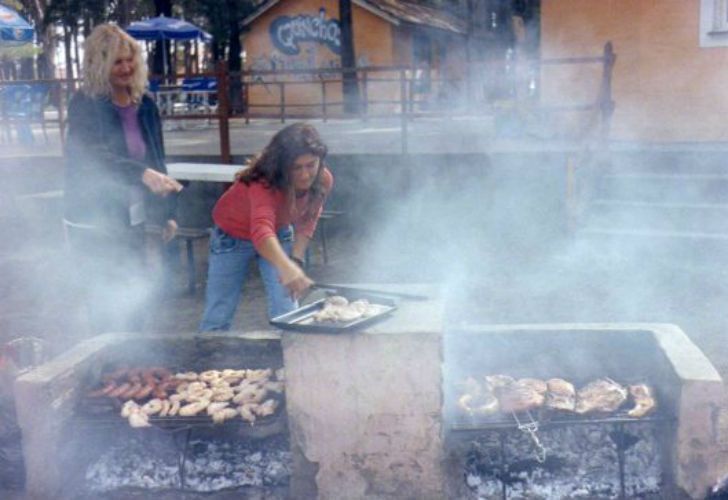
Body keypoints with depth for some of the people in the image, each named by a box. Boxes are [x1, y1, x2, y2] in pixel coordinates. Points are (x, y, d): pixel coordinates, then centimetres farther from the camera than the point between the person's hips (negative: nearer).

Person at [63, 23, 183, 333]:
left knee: (134, 301, 12)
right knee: (109, 308, -4)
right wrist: (144, 174, -42)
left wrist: (166, 213, 11)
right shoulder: (85, 105, -11)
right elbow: (96, 158, -26)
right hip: (93, 224, -6)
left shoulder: (144, 105, 6)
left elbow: (156, 161, 12)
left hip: (131, 219, 6)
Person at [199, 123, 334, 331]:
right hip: (232, 236, -4)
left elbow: (306, 221, -5)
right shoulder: (264, 183, -41)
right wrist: (287, 268, -75)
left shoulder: (323, 181, -24)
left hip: (278, 235, 4)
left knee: (287, 313, -4)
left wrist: (297, 259, -19)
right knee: (218, 316, 3)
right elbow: (261, 230, -58)